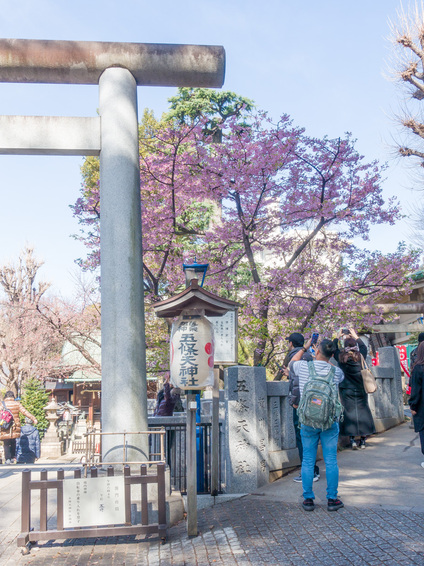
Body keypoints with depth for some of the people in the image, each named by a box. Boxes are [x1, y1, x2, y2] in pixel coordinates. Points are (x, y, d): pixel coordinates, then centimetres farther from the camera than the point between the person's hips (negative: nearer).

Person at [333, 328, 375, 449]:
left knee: (349, 413, 3)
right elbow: (364, 347, 19)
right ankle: (363, 440, 13)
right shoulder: (360, 357, -4)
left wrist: (338, 337, 27)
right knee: (362, 412, 9)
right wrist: (355, 336, 29)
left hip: (347, 391, -1)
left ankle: (352, 440, -1)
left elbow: (334, 349, 13)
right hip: (360, 391, 1)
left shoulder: (341, 358, -7)